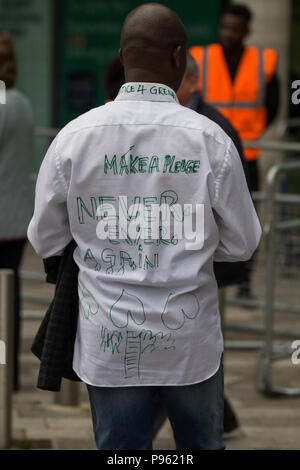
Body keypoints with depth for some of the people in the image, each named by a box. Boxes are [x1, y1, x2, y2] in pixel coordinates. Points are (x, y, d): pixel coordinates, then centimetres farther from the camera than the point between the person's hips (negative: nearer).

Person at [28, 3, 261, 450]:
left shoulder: (74, 137, -9)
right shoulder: (210, 139, -10)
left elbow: (44, 240, 2)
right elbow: (242, 243, 0)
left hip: (109, 342, 1)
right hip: (190, 341, 0)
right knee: (201, 445, 19)